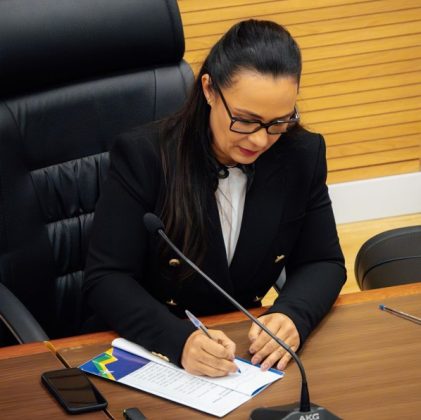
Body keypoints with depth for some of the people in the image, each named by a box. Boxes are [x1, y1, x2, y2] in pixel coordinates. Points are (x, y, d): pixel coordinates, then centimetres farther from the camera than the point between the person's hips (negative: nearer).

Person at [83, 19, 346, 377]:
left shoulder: (303, 156, -4)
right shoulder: (143, 156, -14)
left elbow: (323, 263, 4)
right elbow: (106, 280, -15)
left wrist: (293, 316, -20)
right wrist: (179, 340, -33)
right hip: (149, 354, -2)